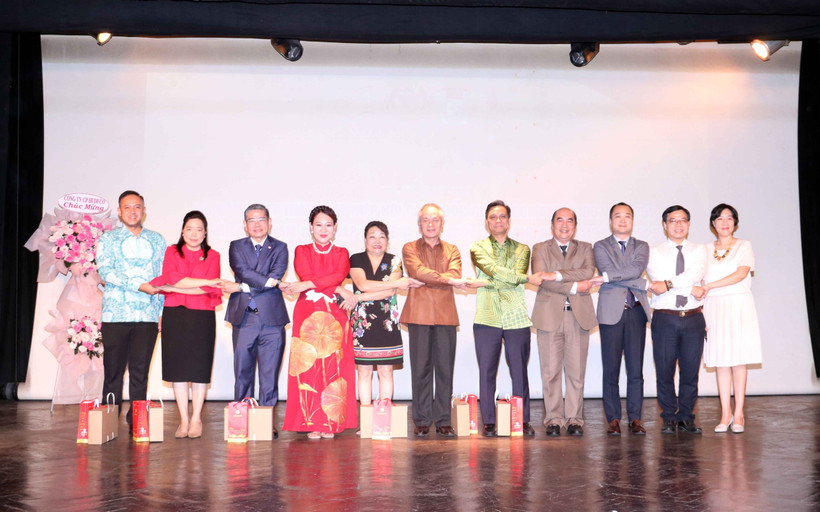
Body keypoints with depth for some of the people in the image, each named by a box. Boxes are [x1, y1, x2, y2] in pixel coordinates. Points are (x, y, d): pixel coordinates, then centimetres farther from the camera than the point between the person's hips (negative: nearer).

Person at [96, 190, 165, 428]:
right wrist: (139, 285, -17)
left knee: (140, 371, 3)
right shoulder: (107, 239, 7)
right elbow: (105, 271, -7)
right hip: (116, 316, -2)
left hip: (148, 317, 2)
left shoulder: (156, 240, 15)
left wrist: (164, 311, 5)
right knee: (113, 371, 1)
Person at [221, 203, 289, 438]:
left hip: (271, 317, -1)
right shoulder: (236, 247, 13)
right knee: (243, 372, 3)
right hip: (243, 317, 1)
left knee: (269, 373, 0)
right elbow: (243, 271, -5)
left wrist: (241, 287, -9)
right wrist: (267, 281, -14)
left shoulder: (279, 248, 9)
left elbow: (276, 276, -7)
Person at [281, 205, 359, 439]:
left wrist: (303, 286, -17)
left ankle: (331, 423, 1)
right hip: (307, 315, 0)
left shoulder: (341, 253, 12)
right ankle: (312, 424, -1)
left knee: (333, 366, -4)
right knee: (309, 366, -5)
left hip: (335, 316, 1)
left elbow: (340, 275, -8)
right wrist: (339, 290, -14)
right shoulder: (302, 251, 11)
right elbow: (306, 276, -6)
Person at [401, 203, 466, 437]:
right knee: (420, 369, -1)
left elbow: (455, 275, -3)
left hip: (445, 314, 2)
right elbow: (418, 272, -10)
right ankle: (422, 421, 6)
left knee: (445, 369, 0)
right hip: (419, 313, -2)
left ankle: (443, 421, 7)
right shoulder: (410, 248, 10)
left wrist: (427, 279, -12)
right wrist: (447, 279, -13)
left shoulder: (452, 250, 16)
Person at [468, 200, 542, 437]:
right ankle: (489, 422, 6)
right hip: (487, 318, -1)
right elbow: (492, 269, -9)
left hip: (516, 318, 1)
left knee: (519, 372, 2)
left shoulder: (521, 249, 14)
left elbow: (516, 278, -3)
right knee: (487, 372, -1)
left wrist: (484, 283, -9)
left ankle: (523, 421, 10)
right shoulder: (478, 248, 9)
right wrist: (527, 278, -11)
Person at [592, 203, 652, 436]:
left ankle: (635, 418, 8)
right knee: (611, 369, 0)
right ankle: (613, 418, 6)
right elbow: (607, 269, -8)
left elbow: (636, 269, -6)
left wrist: (607, 277, -14)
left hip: (636, 311, 2)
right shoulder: (601, 247, 9)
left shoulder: (642, 247, 14)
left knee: (636, 369, 1)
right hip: (611, 312, -1)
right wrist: (646, 285, -9)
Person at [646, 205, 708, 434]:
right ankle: (669, 419, 12)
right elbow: (657, 281, -10)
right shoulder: (654, 253, 6)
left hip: (693, 318, 1)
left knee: (690, 371, 4)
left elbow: (695, 273, -10)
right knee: (665, 371, 1)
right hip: (665, 318, -1)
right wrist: (691, 289, -14)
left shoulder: (699, 250, 10)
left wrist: (668, 284, -19)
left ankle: (686, 418, 15)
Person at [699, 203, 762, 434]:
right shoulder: (706, 250, 13)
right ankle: (725, 414, 5)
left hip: (739, 305, -2)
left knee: (738, 360, -4)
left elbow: (741, 274, -9)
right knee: (721, 361, 1)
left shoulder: (744, 246, 5)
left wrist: (709, 287, -12)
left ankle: (738, 414, 2)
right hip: (714, 308, 2)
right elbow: (699, 280, 10)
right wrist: (699, 312, 1)